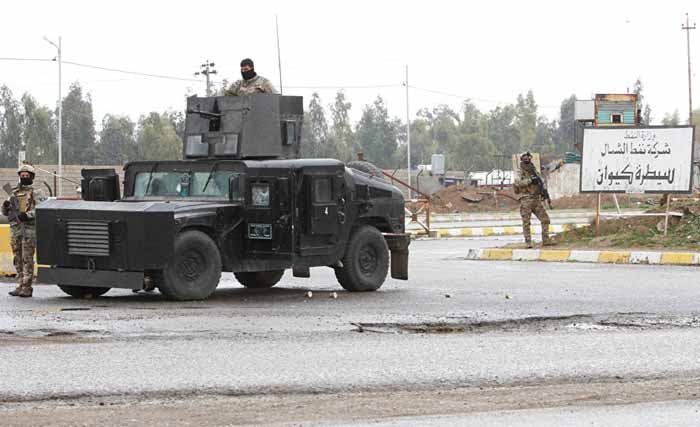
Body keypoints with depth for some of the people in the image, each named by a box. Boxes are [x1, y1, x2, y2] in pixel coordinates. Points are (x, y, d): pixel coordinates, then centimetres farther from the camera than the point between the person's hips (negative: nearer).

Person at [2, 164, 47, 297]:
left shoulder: (36, 192, 4)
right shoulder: (15, 193, 20)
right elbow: (5, 213, 21)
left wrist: (28, 214, -24)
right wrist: (5, 206, -2)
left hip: (29, 228, -6)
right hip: (15, 228, 6)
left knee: (27, 259, -10)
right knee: (18, 259, 7)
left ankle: (27, 288, -12)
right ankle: (21, 285, 13)